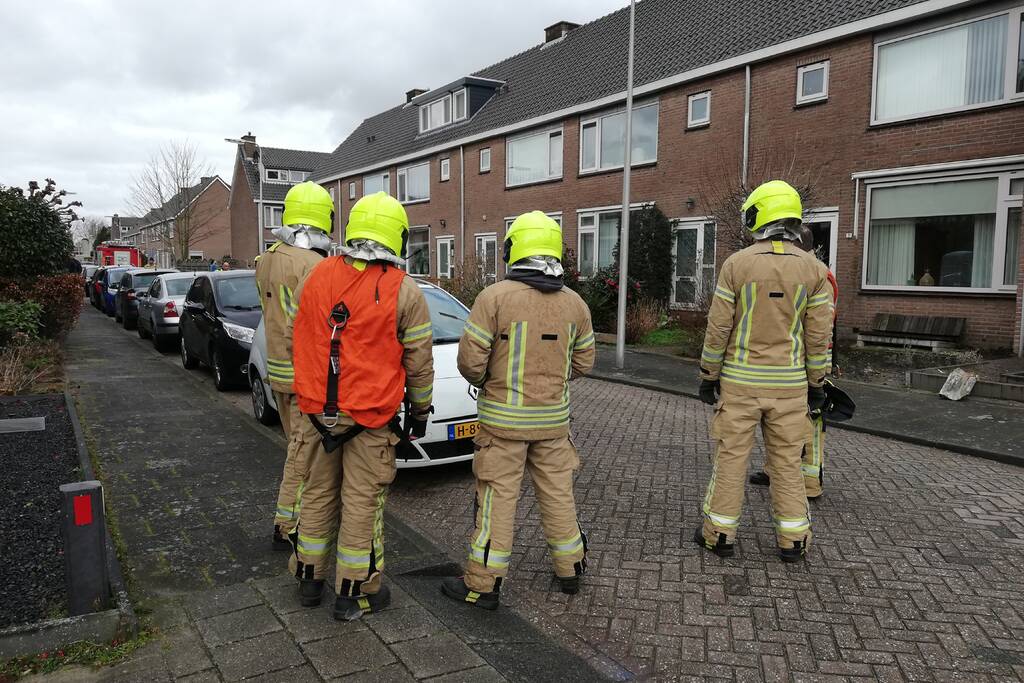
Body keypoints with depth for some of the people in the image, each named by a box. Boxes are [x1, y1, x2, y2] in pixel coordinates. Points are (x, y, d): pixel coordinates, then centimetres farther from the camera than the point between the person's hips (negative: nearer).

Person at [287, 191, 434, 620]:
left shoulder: (317, 277, 3)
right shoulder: (403, 291, -10)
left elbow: (296, 341, 12)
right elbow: (418, 361, -4)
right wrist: (420, 409, 10)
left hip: (318, 409, 4)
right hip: (371, 413, -4)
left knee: (318, 493, 18)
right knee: (362, 501, 5)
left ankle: (309, 577, 32)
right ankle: (355, 592, 17)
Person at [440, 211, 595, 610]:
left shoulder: (495, 297, -14)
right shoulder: (575, 304, 1)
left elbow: (470, 359, -14)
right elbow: (583, 362, 9)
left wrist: (483, 381, 7)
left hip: (503, 418, -4)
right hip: (554, 419, 4)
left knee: (497, 498, 4)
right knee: (557, 493, 17)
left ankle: (482, 584, 13)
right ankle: (570, 569, 31)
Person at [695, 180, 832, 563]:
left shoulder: (737, 263, -8)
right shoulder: (813, 269, -2)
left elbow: (718, 329, -7)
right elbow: (818, 336, 0)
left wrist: (708, 376, 2)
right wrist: (815, 385, 9)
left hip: (739, 381, -2)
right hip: (789, 383, 2)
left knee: (730, 457, 7)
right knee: (787, 462, 11)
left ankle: (719, 534, 15)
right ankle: (792, 541, 17)